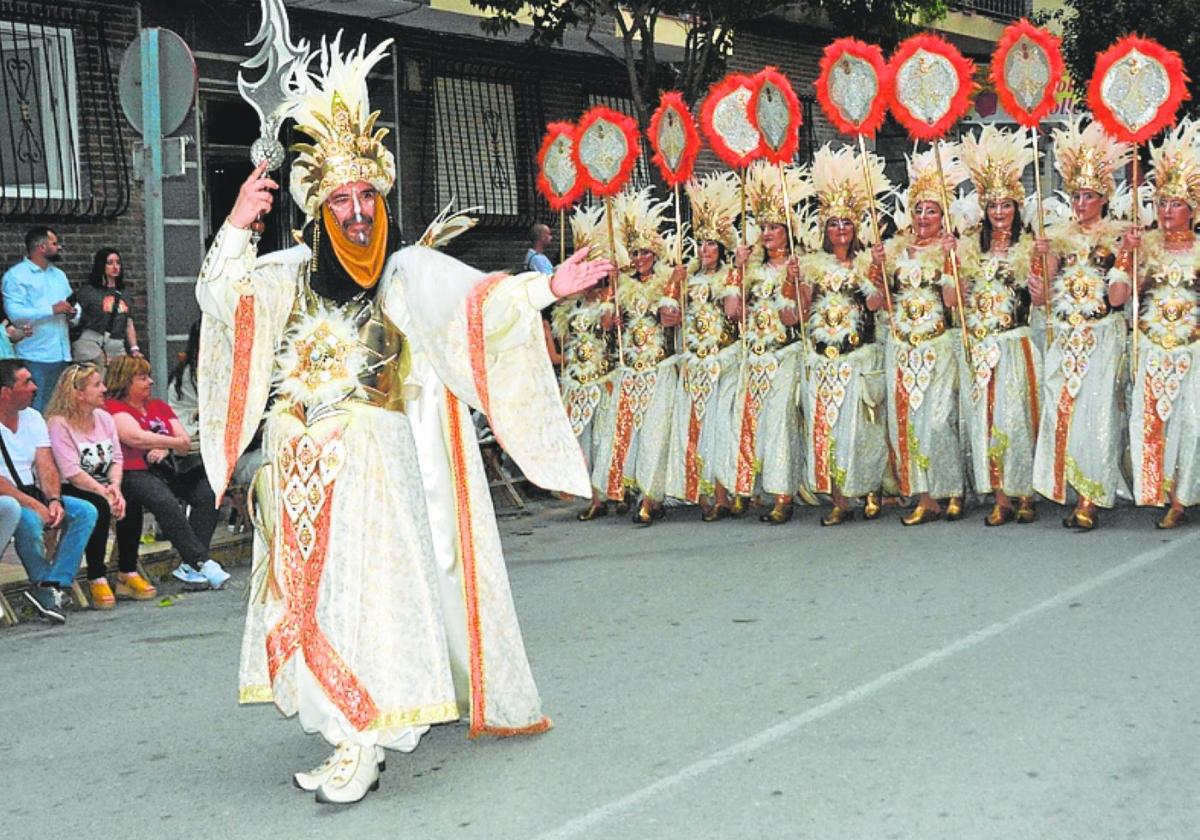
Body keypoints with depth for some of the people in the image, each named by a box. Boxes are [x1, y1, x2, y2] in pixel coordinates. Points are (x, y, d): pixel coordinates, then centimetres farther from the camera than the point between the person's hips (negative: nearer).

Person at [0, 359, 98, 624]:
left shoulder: (33, 417, 10)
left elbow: (46, 466, 3)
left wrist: (54, 500, -16)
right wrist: (34, 505, -27)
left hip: (32, 494, 7)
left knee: (86, 512, -13)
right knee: (29, 520, -37)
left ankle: (52, 586, -19)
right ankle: (44, 585, -13)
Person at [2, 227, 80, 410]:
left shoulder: (59, 275, 20)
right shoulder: (16, 275, -3)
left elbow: (74, 306, 21)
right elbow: (14, 314, -16)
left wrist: (74, 313, -2)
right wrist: (52, 310, -19)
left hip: (62, 355, 7)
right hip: (35, 358, -7)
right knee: (37, 413, -8)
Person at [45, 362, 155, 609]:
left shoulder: (104, 418, 10)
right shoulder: (59, 424, -12)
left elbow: (117, 458, 5)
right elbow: (72, 473, -20)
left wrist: (115, 487, -15)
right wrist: (104, 493, -26)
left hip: (103, 489, 6)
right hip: (70, 492, -6)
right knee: (99, 506, -33)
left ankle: (128, 575, -13)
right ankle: (97, 580, -23)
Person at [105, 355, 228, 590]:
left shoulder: (158, 406, 24)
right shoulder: (113, 408, 3)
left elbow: (185, 442, 13)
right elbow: (136, 438, -15)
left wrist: (164, 449, -8)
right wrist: (174, 442, -6)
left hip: (166, 469, 7)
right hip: (134, 473, -7)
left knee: (208, 492, -19)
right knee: (165, 501, -35)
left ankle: (189, 565, -26)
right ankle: (203, 563, -34)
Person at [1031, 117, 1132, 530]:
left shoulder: (1117, 237, 3)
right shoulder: (1058, 237, 11)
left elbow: (1118, 297, -6)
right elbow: (1039, 296, 4)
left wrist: (1124, 261, -18)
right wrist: (1038, 260, -11)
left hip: (1102, 337, -3)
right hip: (1064, 337, 3)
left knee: (1095, 412, -8)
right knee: (1061, 410, 0)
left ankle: (1089, 500, -6)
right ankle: (1074, 494, 10)